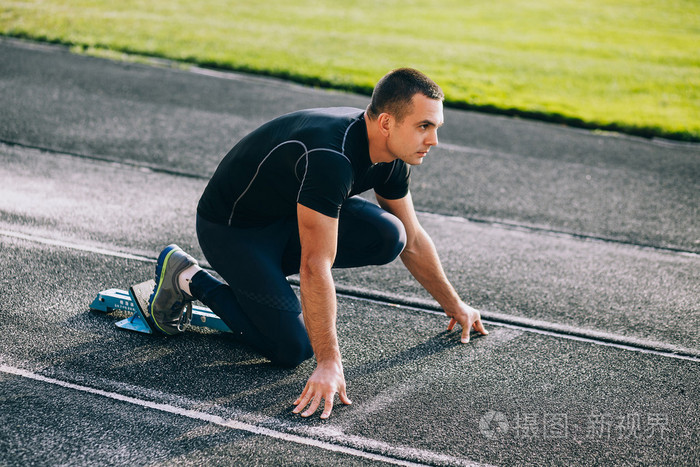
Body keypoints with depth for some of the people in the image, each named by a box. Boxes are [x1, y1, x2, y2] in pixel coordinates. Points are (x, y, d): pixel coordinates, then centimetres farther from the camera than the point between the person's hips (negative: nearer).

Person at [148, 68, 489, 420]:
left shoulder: (391, 157, -9)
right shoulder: (330, 157, -37)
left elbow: (412, 240, 7)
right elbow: (316, 267, -38)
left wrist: (454, 305, 13)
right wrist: (329, 364, -37)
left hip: (290, 216, 8)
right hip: (231, 228, -8)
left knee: (389, 237, -14)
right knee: (292, 348, -15)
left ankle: (271, 269, 6)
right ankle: (187, 278, 2)